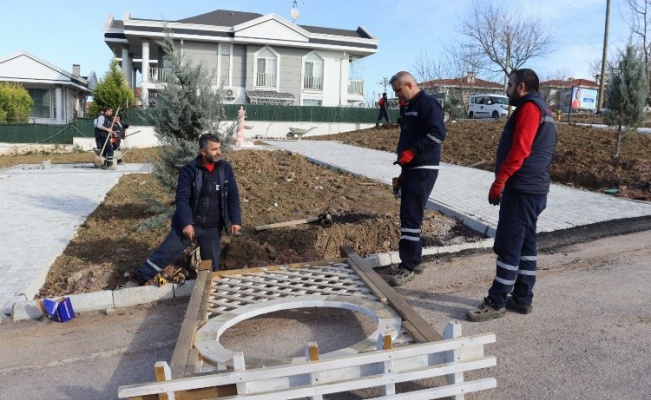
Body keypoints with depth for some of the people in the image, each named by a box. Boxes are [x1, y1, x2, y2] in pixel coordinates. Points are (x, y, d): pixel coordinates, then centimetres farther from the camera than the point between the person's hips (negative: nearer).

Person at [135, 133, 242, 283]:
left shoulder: (225, 168, -2)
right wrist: (186, 223, -24)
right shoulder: (189, 170, -11)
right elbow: (182, 198, -14)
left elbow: (233, 196, 2)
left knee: (212, 265, 9)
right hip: (189, 224, -2)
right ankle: (140, 277, 19)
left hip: (213, 228, 2)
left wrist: (235, 220, -4)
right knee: (166, 252, 1)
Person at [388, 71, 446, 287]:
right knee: (407, 216, 12)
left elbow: (438, 133, -23)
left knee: (411, 218, -9)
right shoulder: (410, 107, 20)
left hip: (423, 170, -10)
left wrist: (412, 151, -26)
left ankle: (408, 267, -3)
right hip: (411, 169, 10)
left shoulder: (427, 103, -10)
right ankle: (414, 260, 21)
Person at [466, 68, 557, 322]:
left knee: (507, 246, -6)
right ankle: (522, 298, 20)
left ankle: (496, 303, 0)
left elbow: (519, 150, -22)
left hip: (521, 189, -10)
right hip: (534, 188, 10)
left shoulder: (529, 107, -11)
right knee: (525, 244, 12)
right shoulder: (543, 110, 21)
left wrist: (499, 182, -21)